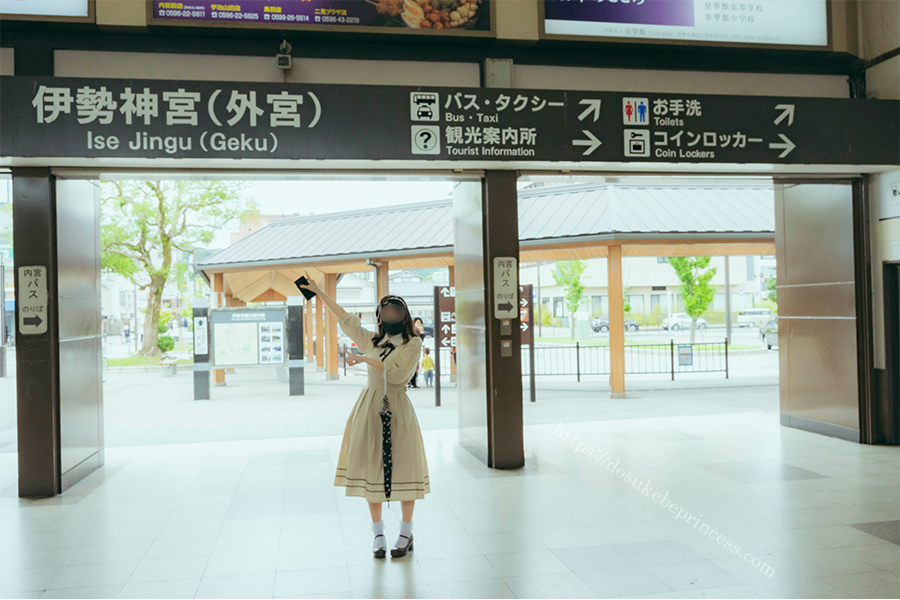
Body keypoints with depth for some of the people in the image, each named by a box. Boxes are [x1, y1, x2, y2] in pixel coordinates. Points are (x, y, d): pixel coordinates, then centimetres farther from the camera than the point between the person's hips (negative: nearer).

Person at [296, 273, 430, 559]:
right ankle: (378, 533, 15)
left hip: (398, 408, -3)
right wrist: (319, 291, 21)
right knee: (372, 467, 3)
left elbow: (394, 371, -13)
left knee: (402, 468, -1)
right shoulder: (371, 340, 13)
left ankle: (406, 533, 12)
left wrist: (364, 358, -8)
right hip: (370, 407, 4)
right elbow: (345, 317, 19)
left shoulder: (413, 343, 0)